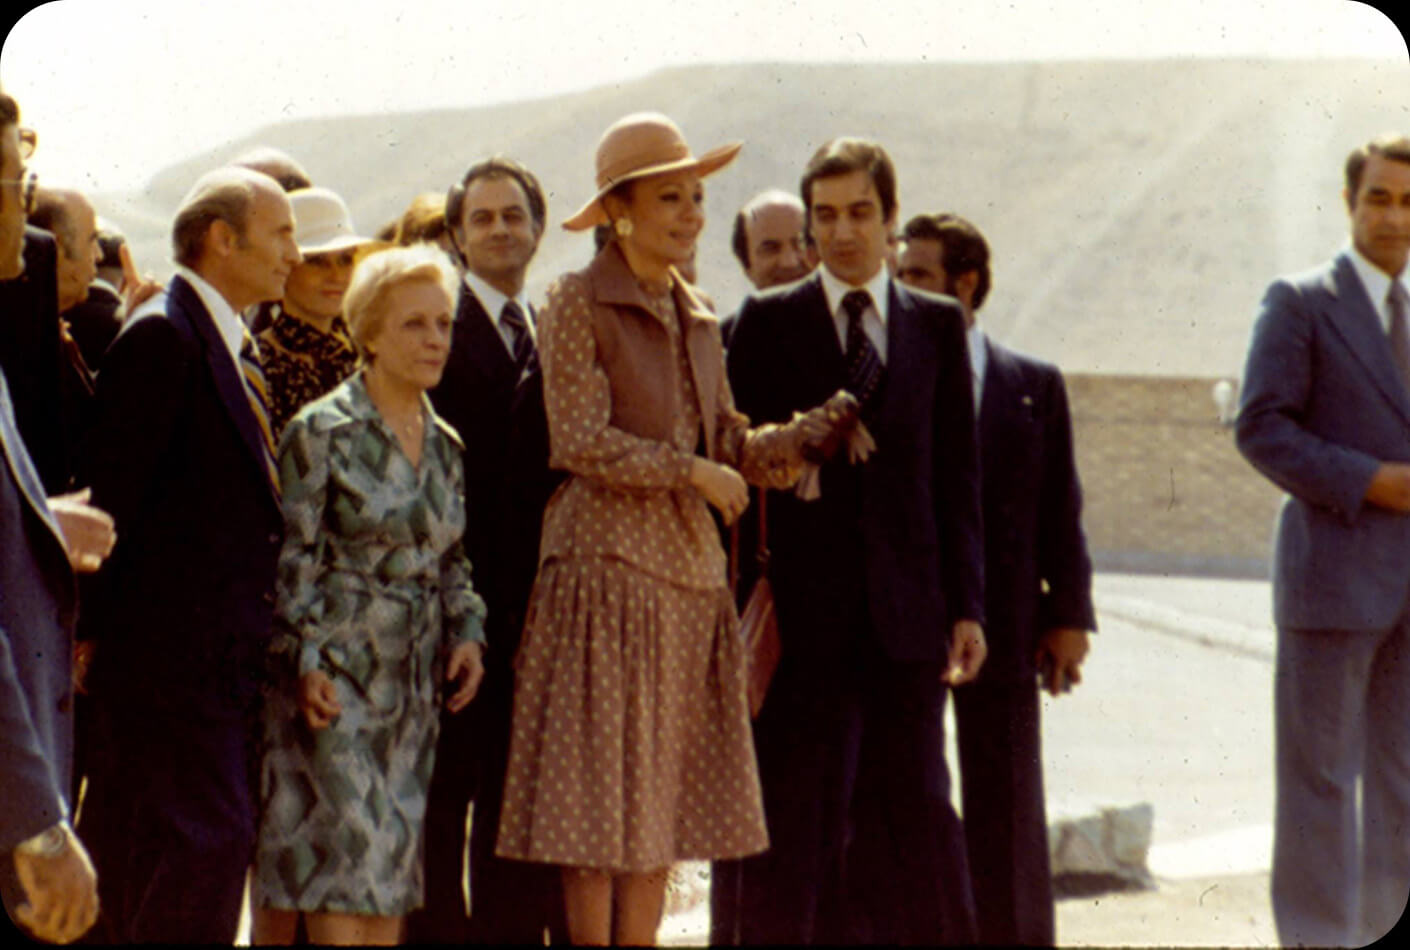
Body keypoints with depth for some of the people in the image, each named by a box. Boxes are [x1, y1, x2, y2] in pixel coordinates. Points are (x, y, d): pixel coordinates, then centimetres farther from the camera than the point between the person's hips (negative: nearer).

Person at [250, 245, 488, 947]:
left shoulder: (444, 445, 12)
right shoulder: (323, 432, -7)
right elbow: (290, 557, -9)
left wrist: (466, 633, 3)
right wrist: (304, 659, -15)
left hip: (412, 681, 6)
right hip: (335, 672, -6)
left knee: (394, 864, 5)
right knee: (347, 844, -10)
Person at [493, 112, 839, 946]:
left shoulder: (696, 316, 15)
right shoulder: (578, 305, -5)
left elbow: (732, 444, 13)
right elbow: (581, 444, -12)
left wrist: (818, 431, -2)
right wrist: (694, 473, -11)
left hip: (690, 565, 7)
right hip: (607, 558, -7)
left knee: (665, 793, 6)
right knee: (599, 790, -5)